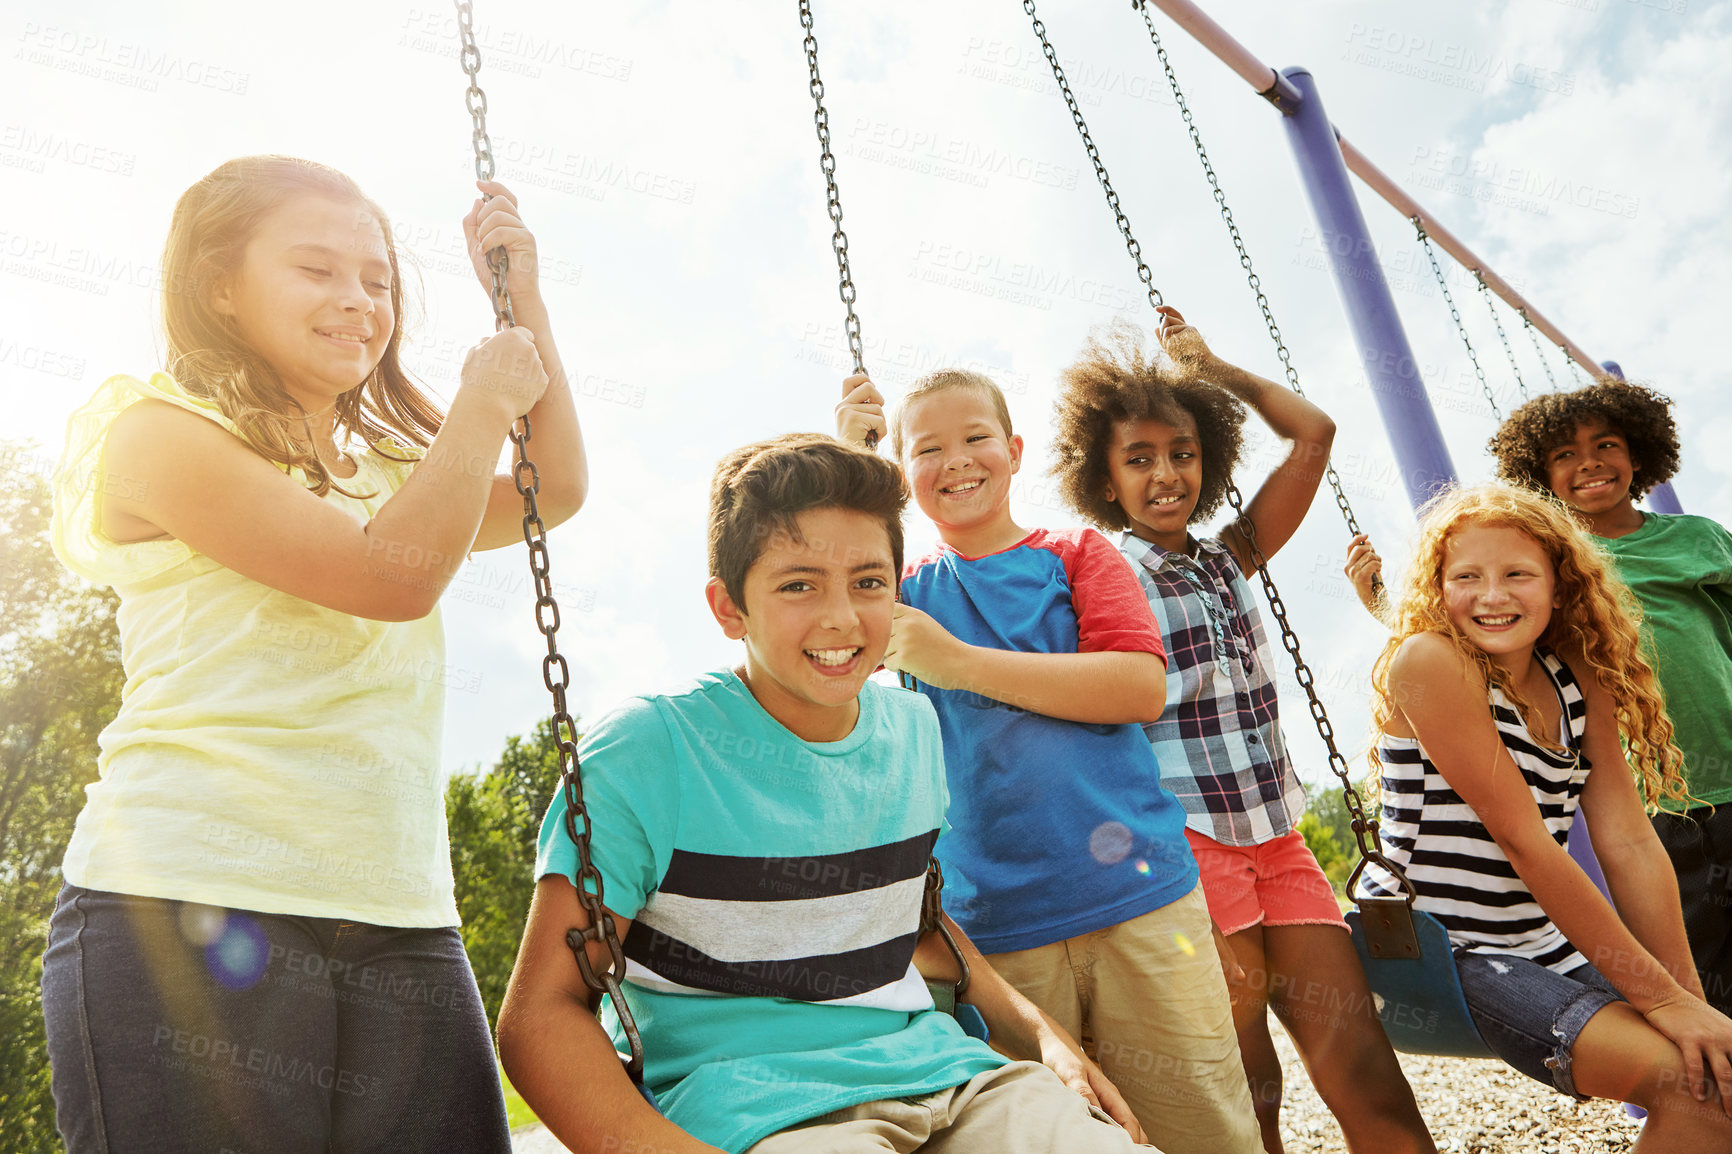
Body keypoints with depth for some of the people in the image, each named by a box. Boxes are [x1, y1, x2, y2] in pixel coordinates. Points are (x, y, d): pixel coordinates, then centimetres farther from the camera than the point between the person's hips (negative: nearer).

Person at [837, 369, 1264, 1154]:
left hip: (1138, 895, 0)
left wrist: (961, 663, -14)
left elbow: (1141, 688, -9)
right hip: (997, 923, 1)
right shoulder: (909, 588, 10)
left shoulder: (1076, 553, 6)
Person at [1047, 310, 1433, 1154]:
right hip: (1185, 846, -5)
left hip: (1278, 839, 5)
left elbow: (1312, 433, 12)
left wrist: (1207, 365, 18)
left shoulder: (1229, 561, 12)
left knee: (1367, 1074, 2)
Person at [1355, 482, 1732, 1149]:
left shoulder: (1580, 676, 4)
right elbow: (1523, 841, -19)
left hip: (1545, 943, 7)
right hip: (1433, 950, -7)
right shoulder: (1430, 660, -18)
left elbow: (1630, 844, 3)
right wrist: (1660, 997, -16)